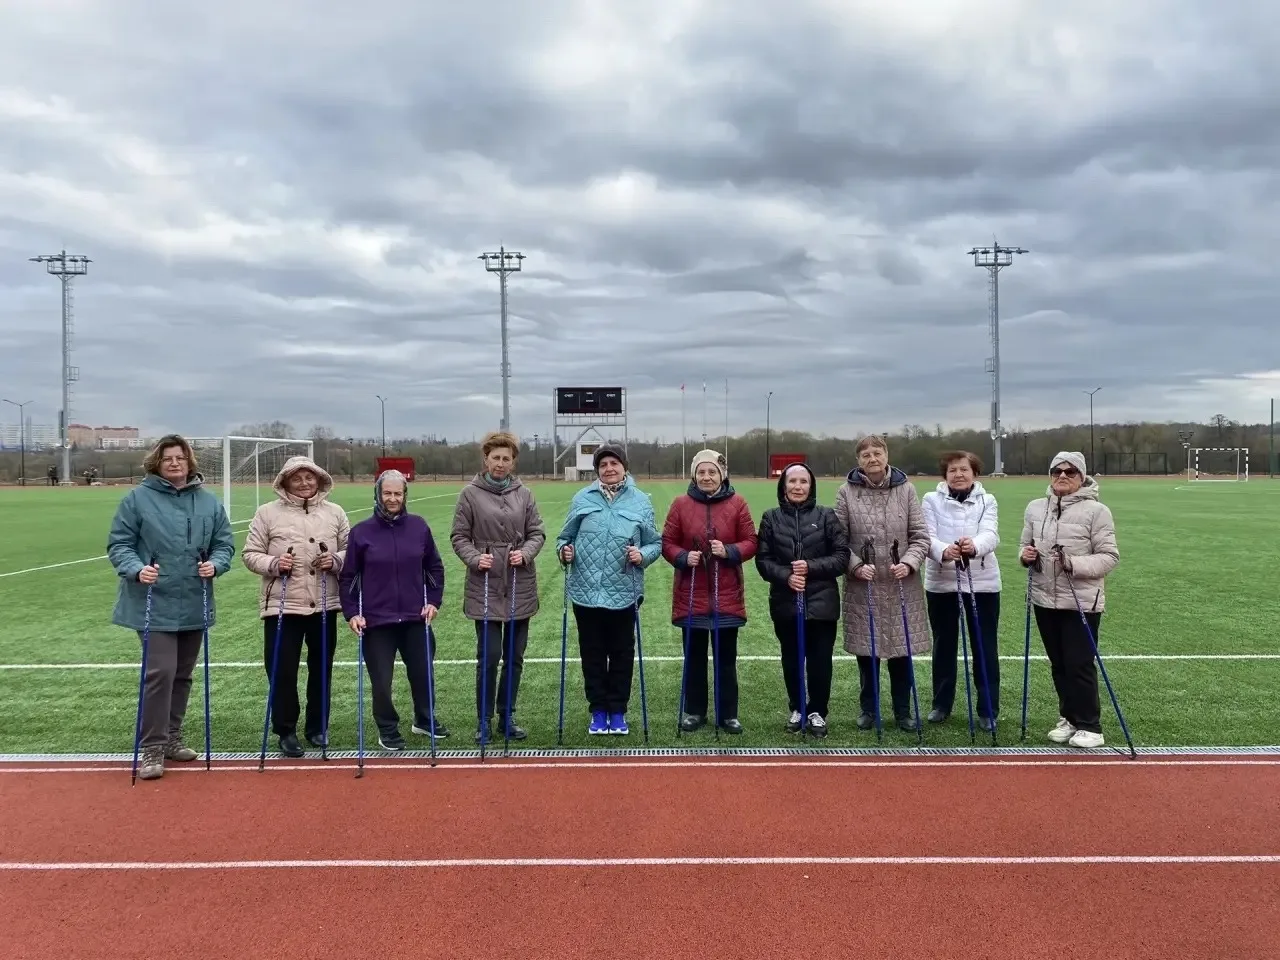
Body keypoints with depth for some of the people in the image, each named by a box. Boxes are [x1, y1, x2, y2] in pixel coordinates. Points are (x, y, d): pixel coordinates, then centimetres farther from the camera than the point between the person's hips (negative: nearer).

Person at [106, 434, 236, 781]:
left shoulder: (208, 501, 4)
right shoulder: (137, 498, -5)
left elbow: (225, 543, 7)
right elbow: (118, 544, -4)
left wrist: (215, 564, -13)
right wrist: (137, 569, -21)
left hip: (194, 605, 4)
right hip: (154, 604, -4)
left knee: (182, 674, 14)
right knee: (160, 671, -11)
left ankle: (171, 737, 29)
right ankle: (152, 748, 1)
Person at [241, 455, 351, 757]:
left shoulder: (335, 512, 6)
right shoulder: (267, 513, 0)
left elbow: (351, 551, 9)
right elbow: (250, 554, 1)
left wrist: (335, 560, -12)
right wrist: (273, 564, -17)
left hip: (324, 605, 2)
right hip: (282, 605, -2)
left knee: (321, 669, 12)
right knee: (282, 671, 1)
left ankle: (318, 728, 27)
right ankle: (286, 731, 17)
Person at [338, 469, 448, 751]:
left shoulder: (419, 526, 1)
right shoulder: (362, 531, -4)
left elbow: (435, 567, 10)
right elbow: (347, 576, 0)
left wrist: (434, 601, 3)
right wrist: (351, 613, -6)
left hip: (415, 618, 2)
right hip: (376, 620, -2)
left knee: (422, 672, 13)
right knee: (381, 680, 5)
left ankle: (424, 720, 36)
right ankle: (388, 730, 25)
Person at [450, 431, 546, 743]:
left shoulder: (524, 494, 4)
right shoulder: (470, 493, -2)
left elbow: (537, 533, 7)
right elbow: (459, 537, 0)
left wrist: (525, 553, -12)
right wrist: (475, 558, -17)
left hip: (521, 588, 3)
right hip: (485, 588, -3)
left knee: (514, 657, 11)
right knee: (488, 657, 0)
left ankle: (507, 717, 24)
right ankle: (484, 720, 15)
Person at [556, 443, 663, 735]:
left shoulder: (641, 501, 1)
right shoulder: (582, 498, 2)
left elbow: (655, 543, 4)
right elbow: (565, 536, 9)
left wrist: (643, 555, -15)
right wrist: (564, 551, -12)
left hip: (624, 592, 0)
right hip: (586, 591, 1)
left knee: (622, 653, 10)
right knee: (592, 653, 11)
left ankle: (618, 711, 24)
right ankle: (598, 711, 25)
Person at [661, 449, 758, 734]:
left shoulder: (737, 503, -2)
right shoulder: (681, 504, -2)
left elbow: (751, 542, 0)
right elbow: (667, 543, 2)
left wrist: (729, 551, -18)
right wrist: (684, 557, -17)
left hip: (727, 595, 0)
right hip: (691, 594, 0)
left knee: (726, 656, 8)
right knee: (694, 655, 11)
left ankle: (728, 713, 20)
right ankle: (694, 711, 24)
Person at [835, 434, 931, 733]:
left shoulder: (906, 488, 0)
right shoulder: (847, 492, -2)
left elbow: (920, 535, 1)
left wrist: (908, 563, -14)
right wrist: (856, 566, -14)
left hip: (901, 586, 0)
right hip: (862, 586, 0)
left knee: (901, 650, 7)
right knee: (865, 650, 8)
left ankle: (903, 711, 23)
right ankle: (868, 709, 25)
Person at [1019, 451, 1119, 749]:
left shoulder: (1096, 510, -9)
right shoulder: (1035, 508, 7)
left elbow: (1109, 556, -10)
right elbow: (1026, 545, 16)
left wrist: (1076, 565, -24)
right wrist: (1026, 555, -7)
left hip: (1082, 602, -5)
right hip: (1045, 599, 5)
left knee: (1080, 665, -2)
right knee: (1059, 664, 14)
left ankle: (1090, 726, 11)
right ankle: (1069, 718, 28)